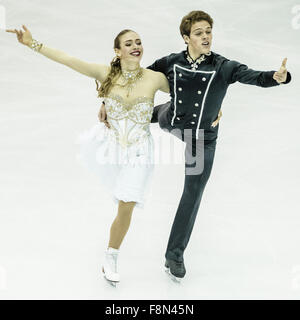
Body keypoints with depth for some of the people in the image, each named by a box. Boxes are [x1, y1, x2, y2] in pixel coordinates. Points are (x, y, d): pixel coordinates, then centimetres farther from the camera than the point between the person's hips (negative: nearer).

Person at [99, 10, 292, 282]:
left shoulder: (223, 67, -25)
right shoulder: (171, 63, -16)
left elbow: (254, 76, -40)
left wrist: (278, 77, -62)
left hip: (202, 139, -2)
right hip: (172, 123, 2)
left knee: (193, 195, 5)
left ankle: (175, 254, 20)